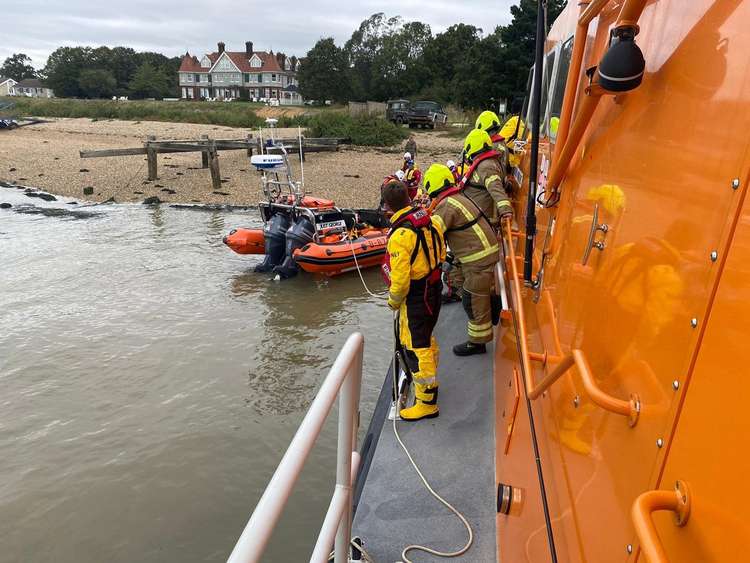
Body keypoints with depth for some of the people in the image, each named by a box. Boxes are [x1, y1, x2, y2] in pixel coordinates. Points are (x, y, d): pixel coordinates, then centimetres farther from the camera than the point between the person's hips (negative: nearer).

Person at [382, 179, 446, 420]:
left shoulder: (400, 235, -27)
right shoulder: (429, 220, -4)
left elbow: (400, 278, -25)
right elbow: (441, 253, 9)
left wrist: (393, 301, -7)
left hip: (415, 297, -9)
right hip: (434, 289, 9)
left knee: (415, 347, 3)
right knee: (426, 337, 26)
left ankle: (427, 402, 14)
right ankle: (429, 382, 46)